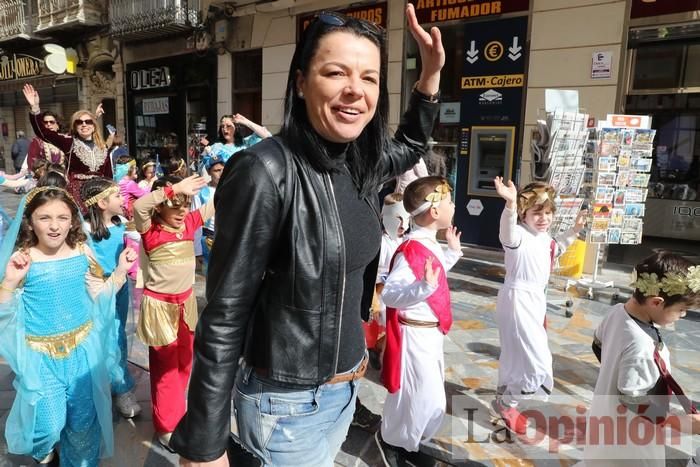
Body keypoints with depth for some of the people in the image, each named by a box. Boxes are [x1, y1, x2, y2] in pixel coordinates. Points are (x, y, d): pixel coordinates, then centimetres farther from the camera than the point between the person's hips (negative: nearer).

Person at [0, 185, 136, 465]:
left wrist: (121, 270, -7)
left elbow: (100, 295, 6)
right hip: (41, 354, -2)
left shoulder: (82, 252, -4)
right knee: (48, 424, 4)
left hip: (83, 348, 2)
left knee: (84, 419, 12)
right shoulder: (23, 260, -13)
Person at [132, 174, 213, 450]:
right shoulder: (151, 230, -18)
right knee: (165, 367, 9)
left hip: (186, 302, 6)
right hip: (160, 306, -6)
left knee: (185, 361, 21)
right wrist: (174, 189, -42)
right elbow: (139, 206, -38)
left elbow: (215, 204, 3)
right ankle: (167, 425, 27)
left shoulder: (189, 222, -3)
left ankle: (175, 409, 44)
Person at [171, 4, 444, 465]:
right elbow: (225, 314, -19)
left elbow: (409, 148, 20)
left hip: (346, 388, 7)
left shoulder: (357, 163, -3)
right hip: (288, 405, -7)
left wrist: (431, 74, 7)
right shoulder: (266, 171, -23)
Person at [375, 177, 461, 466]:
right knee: (425, 399, 1)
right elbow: (388, 294, -32)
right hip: (415, 335, -10)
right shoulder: (411, 250, -25)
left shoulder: (429, 244, 6)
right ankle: (390, 439, 26)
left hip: (431, 332, 10)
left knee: (433, 399, 20)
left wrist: (453, 252, 23)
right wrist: (424, 287, -45)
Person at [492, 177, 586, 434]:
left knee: (518, 352, 25)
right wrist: (510, 204, -67)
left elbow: (556, 249, 32)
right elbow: (508, 233, -50)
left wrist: (574, 231, 24)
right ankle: (506, 403, 13)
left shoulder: (544, 238, 7)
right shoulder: (520, 235, -23)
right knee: (536, 358, -8)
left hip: (535, 298, 10)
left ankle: (505, 394, 46)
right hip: (518, 299, -10)